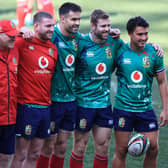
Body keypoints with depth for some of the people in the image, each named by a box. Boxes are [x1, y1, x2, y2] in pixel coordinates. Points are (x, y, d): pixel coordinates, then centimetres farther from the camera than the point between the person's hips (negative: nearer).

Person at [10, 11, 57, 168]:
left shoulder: (53, 48, 10)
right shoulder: (23, 43, -9)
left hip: (45, 106, 6)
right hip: (27, 106, -6)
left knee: (34, 155, 13)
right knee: (20, 155, 0)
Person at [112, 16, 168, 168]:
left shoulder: (154, 53, -2)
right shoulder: (120, 51, -6)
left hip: (146, 108, 2)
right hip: (123, 108, -2)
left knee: (153, 149, 1)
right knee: (121, 151, 2)